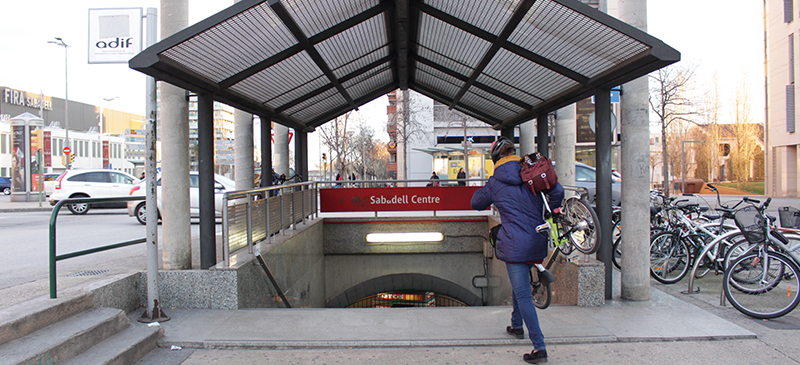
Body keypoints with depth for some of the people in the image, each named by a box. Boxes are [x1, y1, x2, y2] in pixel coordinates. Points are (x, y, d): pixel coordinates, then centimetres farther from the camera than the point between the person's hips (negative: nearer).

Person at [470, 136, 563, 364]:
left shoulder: (495, 182, -1)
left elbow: (476, 203, 12)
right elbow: (557, 191, -1)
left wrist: (482, 191, 32)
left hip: (514, 245, -5)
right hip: (537, 242, 6)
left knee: (523, 294, -4)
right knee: (519, 284, 27)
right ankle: (517, 326, 42)